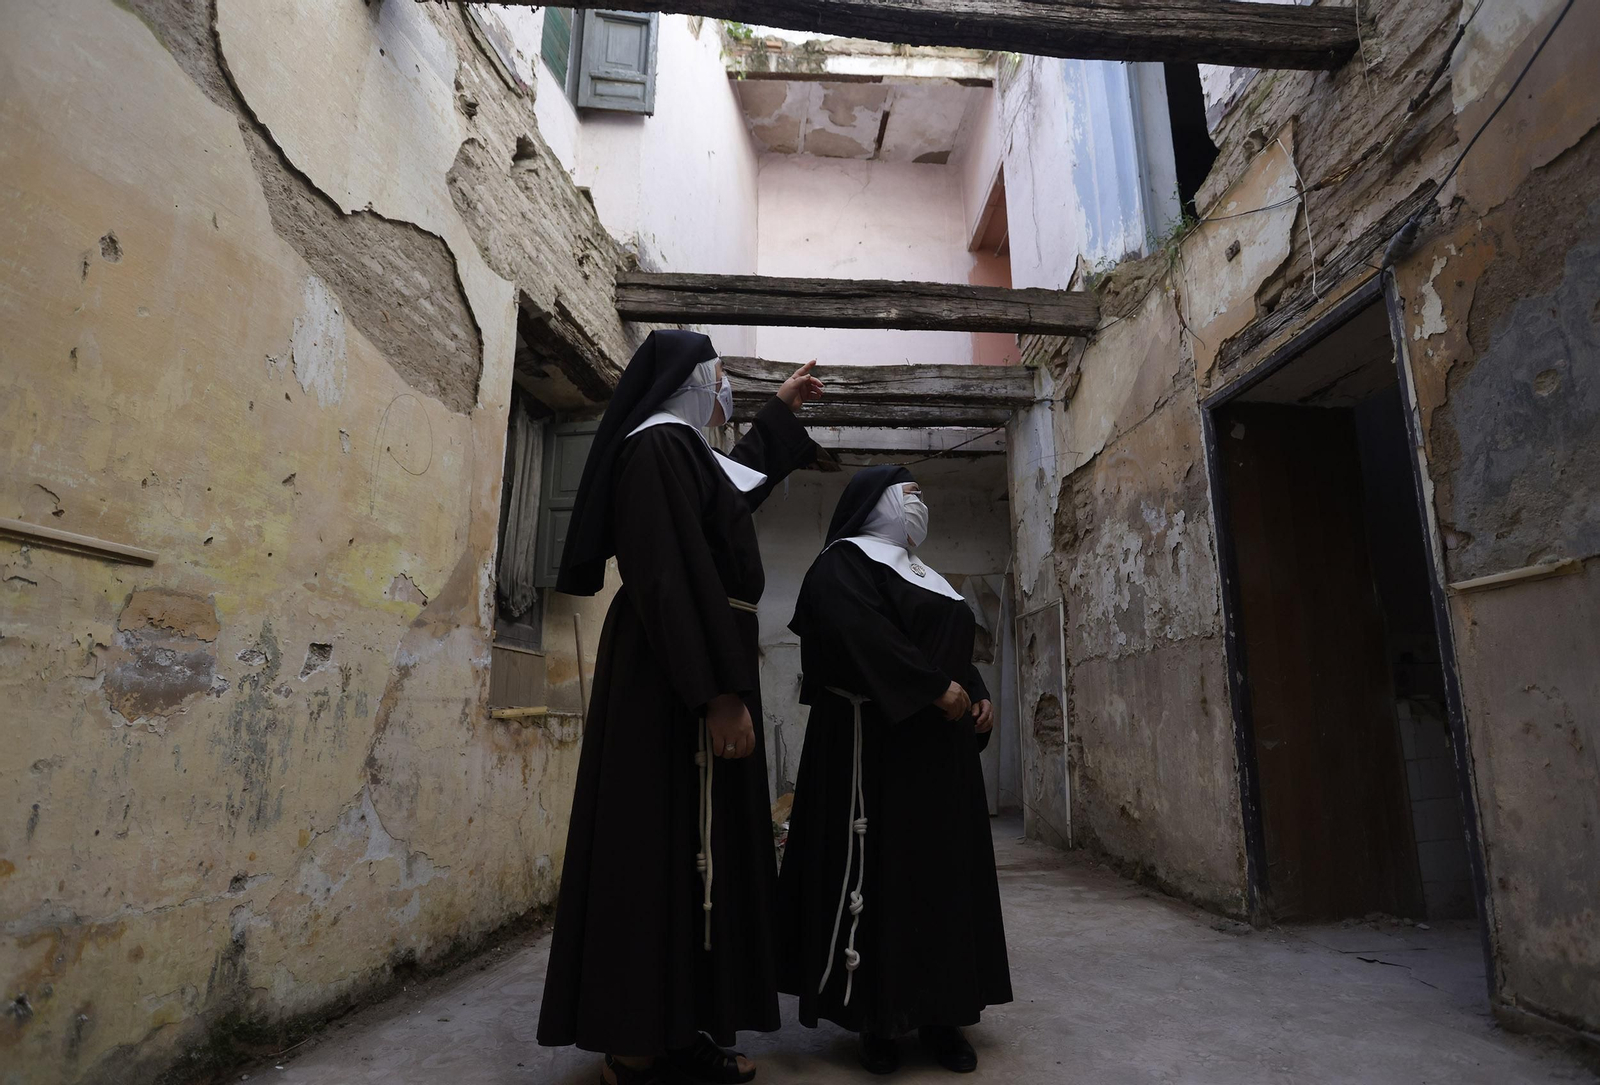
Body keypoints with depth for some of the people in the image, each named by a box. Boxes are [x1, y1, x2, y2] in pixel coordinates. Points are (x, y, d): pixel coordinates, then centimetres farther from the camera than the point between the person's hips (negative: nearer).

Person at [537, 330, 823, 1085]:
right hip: (677, 683, -11)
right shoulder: (659, 446, -10)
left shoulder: (683, 451, 20)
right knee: (668, 846, -6)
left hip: (692, 672, 11)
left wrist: (782, 409, 49)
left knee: (693, 847, 11)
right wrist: (717, 692, -25)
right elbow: (673, 575, -21)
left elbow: (742, 476, 43)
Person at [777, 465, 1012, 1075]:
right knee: (879, 870, -3)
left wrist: (979, 697, 3)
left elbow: (956, 651, 22)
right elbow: (863, 634, -20)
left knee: (944, 870, 8)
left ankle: (939, 1011, 18)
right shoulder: (845, 562, -4)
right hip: (876, 740, -8)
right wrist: (938, 689, -21)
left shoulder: (925, 576, 22)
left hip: (941, 748, 9)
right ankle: (877, 1016, 9)